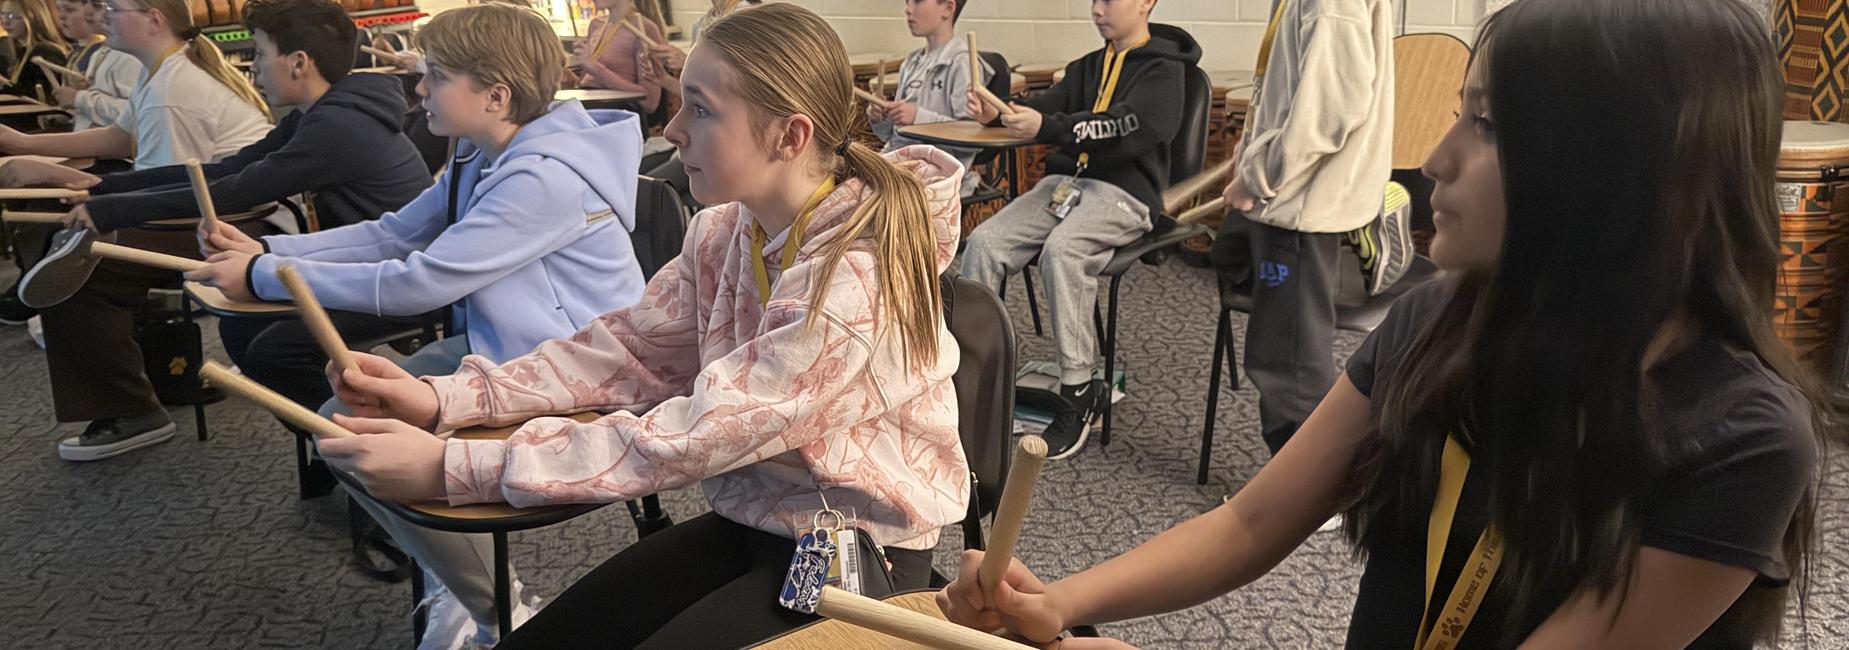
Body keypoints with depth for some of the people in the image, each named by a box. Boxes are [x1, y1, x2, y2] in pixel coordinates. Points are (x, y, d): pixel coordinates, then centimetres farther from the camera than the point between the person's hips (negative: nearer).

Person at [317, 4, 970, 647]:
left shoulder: (856, 276, -27)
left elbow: (697, 434, -29)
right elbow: (631, 348, 0)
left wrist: (455, 469, -28)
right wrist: (444, 398, -13)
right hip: (746, 523, 7)